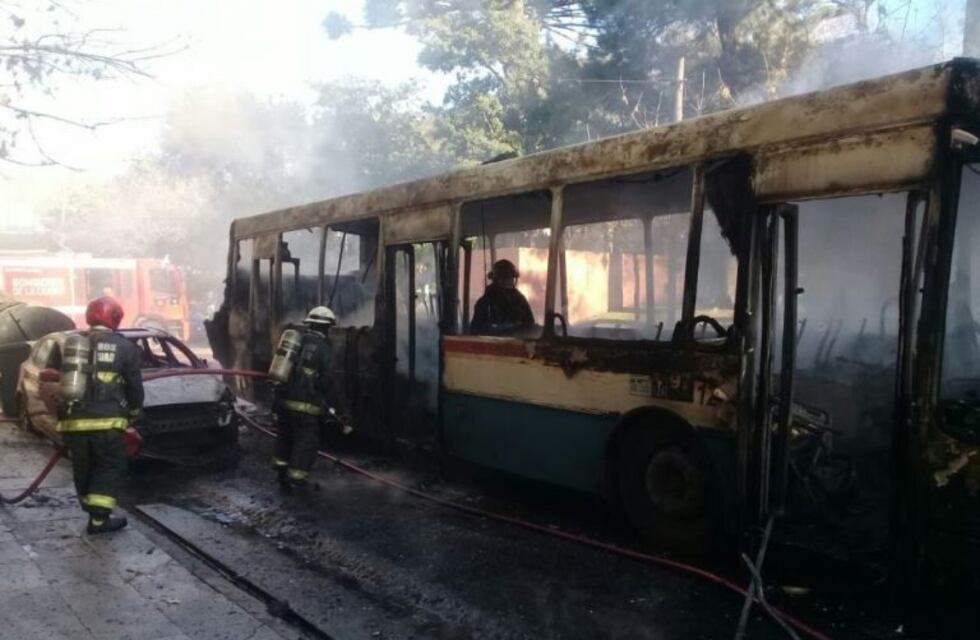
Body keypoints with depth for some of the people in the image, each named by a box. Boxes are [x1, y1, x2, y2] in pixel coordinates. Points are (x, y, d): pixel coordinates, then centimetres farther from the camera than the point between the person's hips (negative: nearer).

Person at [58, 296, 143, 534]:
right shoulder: (124, 347, 0)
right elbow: (134, 386, 3)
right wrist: (134, 411, 20)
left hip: (72, 420, 5)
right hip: (105, 421, -5)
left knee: (83, 468, 17)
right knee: (110, 467, 5)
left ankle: (94, 513, 26)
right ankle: (99, 518, 0)